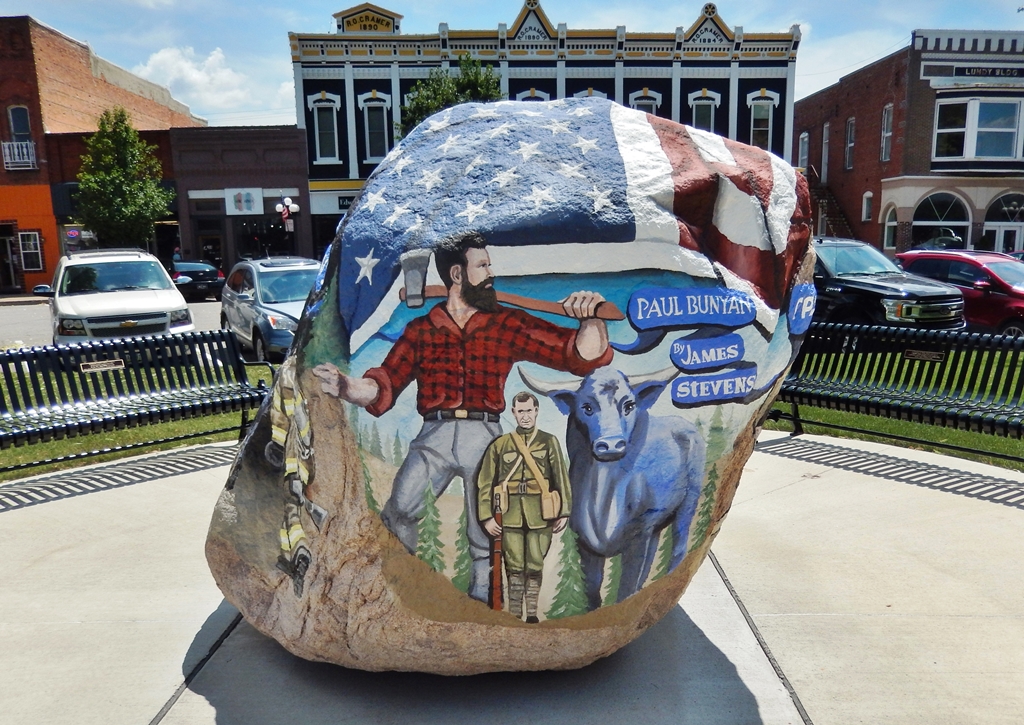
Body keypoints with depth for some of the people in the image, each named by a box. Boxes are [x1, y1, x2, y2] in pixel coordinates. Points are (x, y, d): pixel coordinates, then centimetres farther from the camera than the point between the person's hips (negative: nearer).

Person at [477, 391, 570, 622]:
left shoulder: (549, 442, 6)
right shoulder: (499, 444, 7)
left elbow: (561, 479, 5)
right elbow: (485, 483, 6)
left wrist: (563, 513, 0)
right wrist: (487, 517, 0)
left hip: (540, 514, 0)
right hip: (511, 514, 0)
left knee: (535, 566, 5)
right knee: (514, 566, 3)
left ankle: (532, 614, 18)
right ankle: (514, 615, 15)